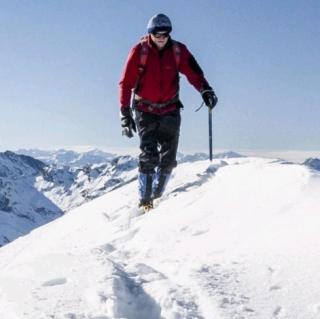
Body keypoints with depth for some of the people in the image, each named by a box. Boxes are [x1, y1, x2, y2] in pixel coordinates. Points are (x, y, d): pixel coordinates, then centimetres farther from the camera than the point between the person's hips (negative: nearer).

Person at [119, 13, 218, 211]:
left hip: (170, 109, 2)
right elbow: (126, 83, -9)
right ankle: (145, 200, -2)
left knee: (168, 158, -1)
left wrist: (206, 90, -29)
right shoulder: (139, 51, -9)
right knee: (149, 156, -12)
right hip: (145, 110, -2)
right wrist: (125, 114, -14)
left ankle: (157, 196, 16)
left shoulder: (178, 51, -5)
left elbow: (194, 73, -8)